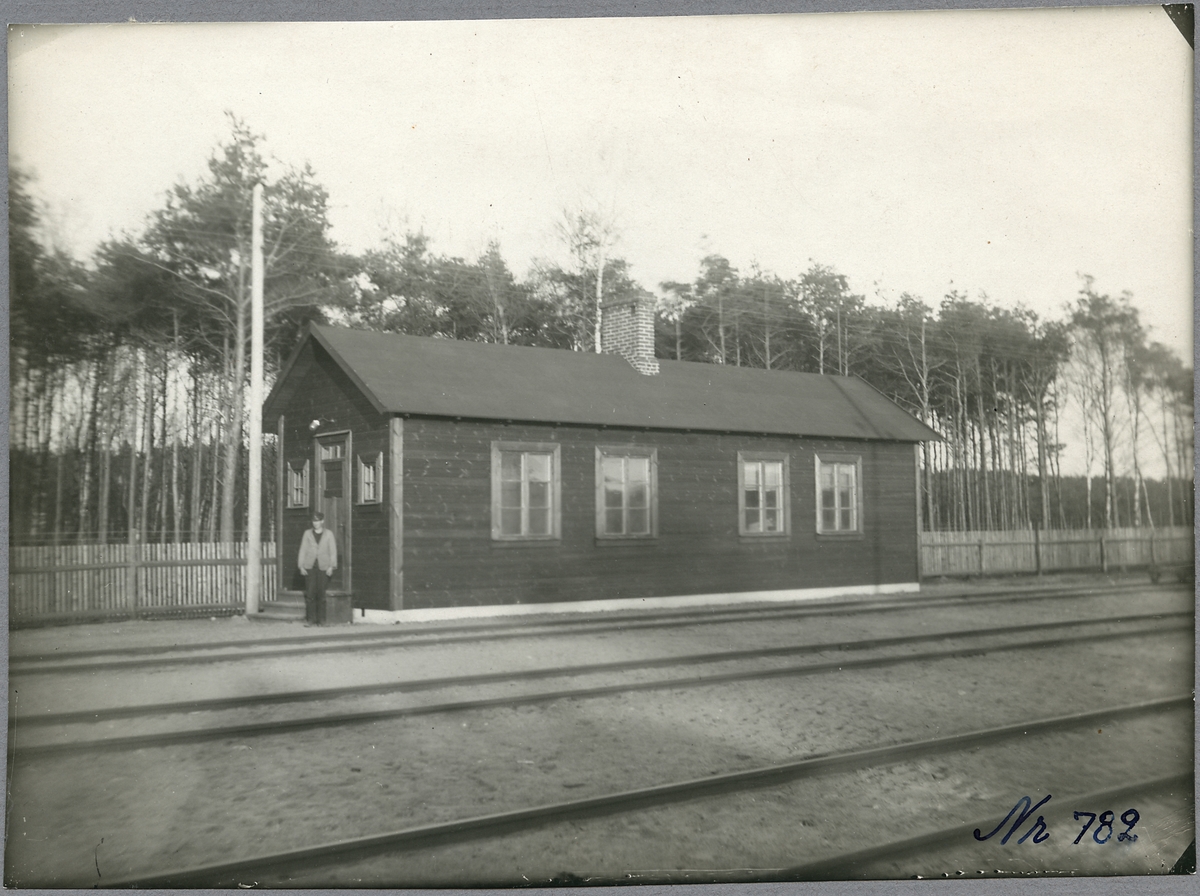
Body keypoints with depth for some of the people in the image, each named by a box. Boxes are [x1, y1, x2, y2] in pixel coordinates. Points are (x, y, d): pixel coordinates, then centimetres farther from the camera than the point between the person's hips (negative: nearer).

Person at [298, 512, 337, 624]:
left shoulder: (328, 534, 7)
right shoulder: (307, 533, 10)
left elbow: (333, 551, 5)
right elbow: (303, 550, 10)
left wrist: (331, 566, -4)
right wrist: (301, 566, 2)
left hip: (323, 567, -1)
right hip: (309, 567, 1)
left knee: (321, 593, -3)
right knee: (310, 593, -6)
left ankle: (320, 619, 3)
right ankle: (310, 618, -1)